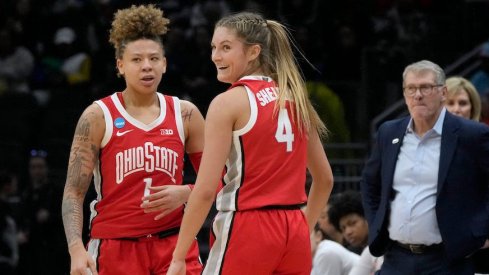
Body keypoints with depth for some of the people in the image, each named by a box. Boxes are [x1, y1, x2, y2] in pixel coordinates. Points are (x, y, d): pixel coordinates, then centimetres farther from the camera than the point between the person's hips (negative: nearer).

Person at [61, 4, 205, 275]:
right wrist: (76, 249, -19)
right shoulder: (98, 116, -3)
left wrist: (185, 193, -10)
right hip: (114, 248, -2)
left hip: (173, 245, 2)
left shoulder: (185, 114, 5)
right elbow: (74, 192, -5)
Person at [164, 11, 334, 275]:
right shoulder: (294, 98, 12)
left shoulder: (228, 102, -7)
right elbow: (324, 179, 19)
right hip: (294, 233, 6)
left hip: (247, 233, -6)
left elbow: (205, 190, -12)